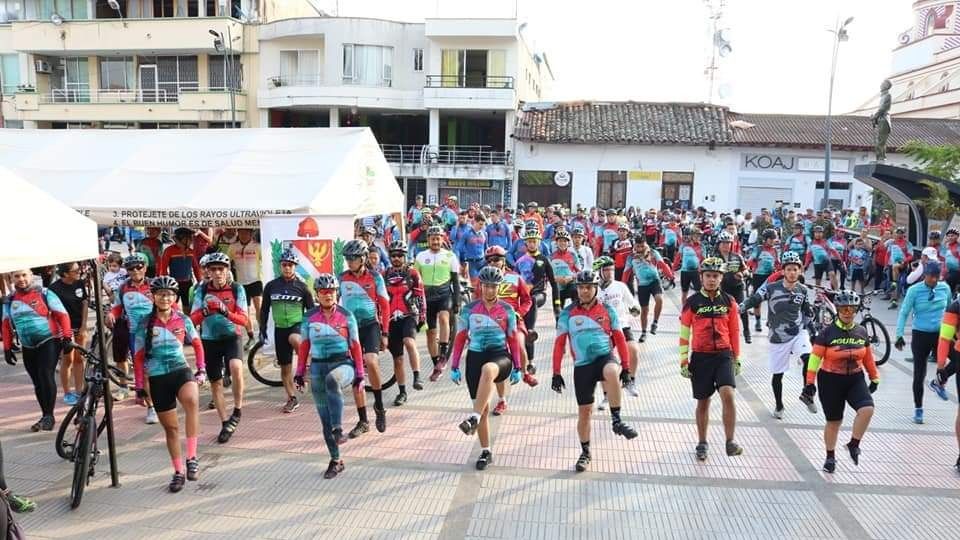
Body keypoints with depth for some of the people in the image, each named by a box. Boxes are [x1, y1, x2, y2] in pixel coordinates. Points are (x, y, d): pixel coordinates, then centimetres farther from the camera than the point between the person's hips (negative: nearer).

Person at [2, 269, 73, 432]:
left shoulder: (44, 294, -5)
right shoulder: (9, 301, 8)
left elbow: (62, 314, -6)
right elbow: (6, 325, 13)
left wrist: (67, 336, -14)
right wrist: (7, 348, 10)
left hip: (49, 342, -5)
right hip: (28, 347, 5)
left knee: (46, 376, -14)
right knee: (37, 382, 9)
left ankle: (49, 416, -6)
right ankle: (45, 416, 18)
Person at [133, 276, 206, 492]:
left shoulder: (183, 320, 0)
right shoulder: (145, 324, -1)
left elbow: (197, 344, 13)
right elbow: (139, 357, 4)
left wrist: (202, 369, 6)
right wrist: (140, 387, 3)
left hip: (181, 371, -1)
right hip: (158, 378, 1)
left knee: (192, 401, -34)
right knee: (171, 427, 9)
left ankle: (192, 458, -28)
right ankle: (178, 472, 26)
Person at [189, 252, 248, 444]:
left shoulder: (236, 289, -8)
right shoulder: (202, 289, -3)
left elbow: (243, 320, -14)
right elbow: (193, 319, -7)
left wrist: (226, 312, -32)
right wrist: (205, 311, -28)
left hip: (231, 336, -3)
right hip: (209, 340, 3)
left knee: (236, 367, -31)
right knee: (215, 383, 8)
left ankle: (237, 410, -10)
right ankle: (225, 424, 23)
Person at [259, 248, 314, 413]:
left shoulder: (302, 287, -2)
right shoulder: (271, 286, 2)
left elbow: (311, 310, 4)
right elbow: (264, 309, 11)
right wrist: (262, 330, 7)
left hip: (298, 325, -3)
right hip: (280, 329, 3)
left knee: (294, 339, -39)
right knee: (285, 367, 6)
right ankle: (292, 399, 20)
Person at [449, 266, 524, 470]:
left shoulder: (507, 310, 4)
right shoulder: (469, 309, 3)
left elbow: (513, 340, 9)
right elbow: (460, 339, 7)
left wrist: (517, 368, 9)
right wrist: (454, 367, 3)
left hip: (500, 356, -2)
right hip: (475, 356, 2)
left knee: (488, 369, -40)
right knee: (484, 408, 4)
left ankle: (474, 418, -42)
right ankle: (485, 452, 19)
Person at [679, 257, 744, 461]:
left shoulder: (729, 302, 3)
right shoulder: (692, 302, -2)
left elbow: (735, 332, 11)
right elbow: (684, 333, 1)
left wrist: (737, 359, 11)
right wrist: (684, 361, -1)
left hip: (723, 355, 1)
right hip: (700, 357, -1)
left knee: (728, 395, -18)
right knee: (703, 402, 9)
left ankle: (730, 442, -6)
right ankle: (702, 444, 24)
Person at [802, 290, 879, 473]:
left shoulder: (861, 332, 2)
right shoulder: (827, 333, -10)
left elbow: (868, 356, 14)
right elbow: (815, 357, -10)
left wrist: (874, 378, 19)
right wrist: (810, 382, -12)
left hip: (855, 379, 3)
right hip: (830, 381, -3)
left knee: (867, 409, -22)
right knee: (833, 421, 7)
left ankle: (854, 444, 2)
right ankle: (830, 457, 27)